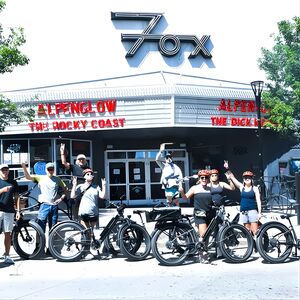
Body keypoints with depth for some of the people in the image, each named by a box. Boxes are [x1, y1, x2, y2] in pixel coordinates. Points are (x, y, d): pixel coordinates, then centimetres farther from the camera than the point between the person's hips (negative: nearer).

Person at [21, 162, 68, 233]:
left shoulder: (57, 179, 8)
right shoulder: (41, 178, 3)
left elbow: (65, 189, 15)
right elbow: (28, 177, -5)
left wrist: (61, 198, 0)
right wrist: (24, 167, -19)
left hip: (54, 206, 2)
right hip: (44, 205, -2)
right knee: (40, 228, -7)